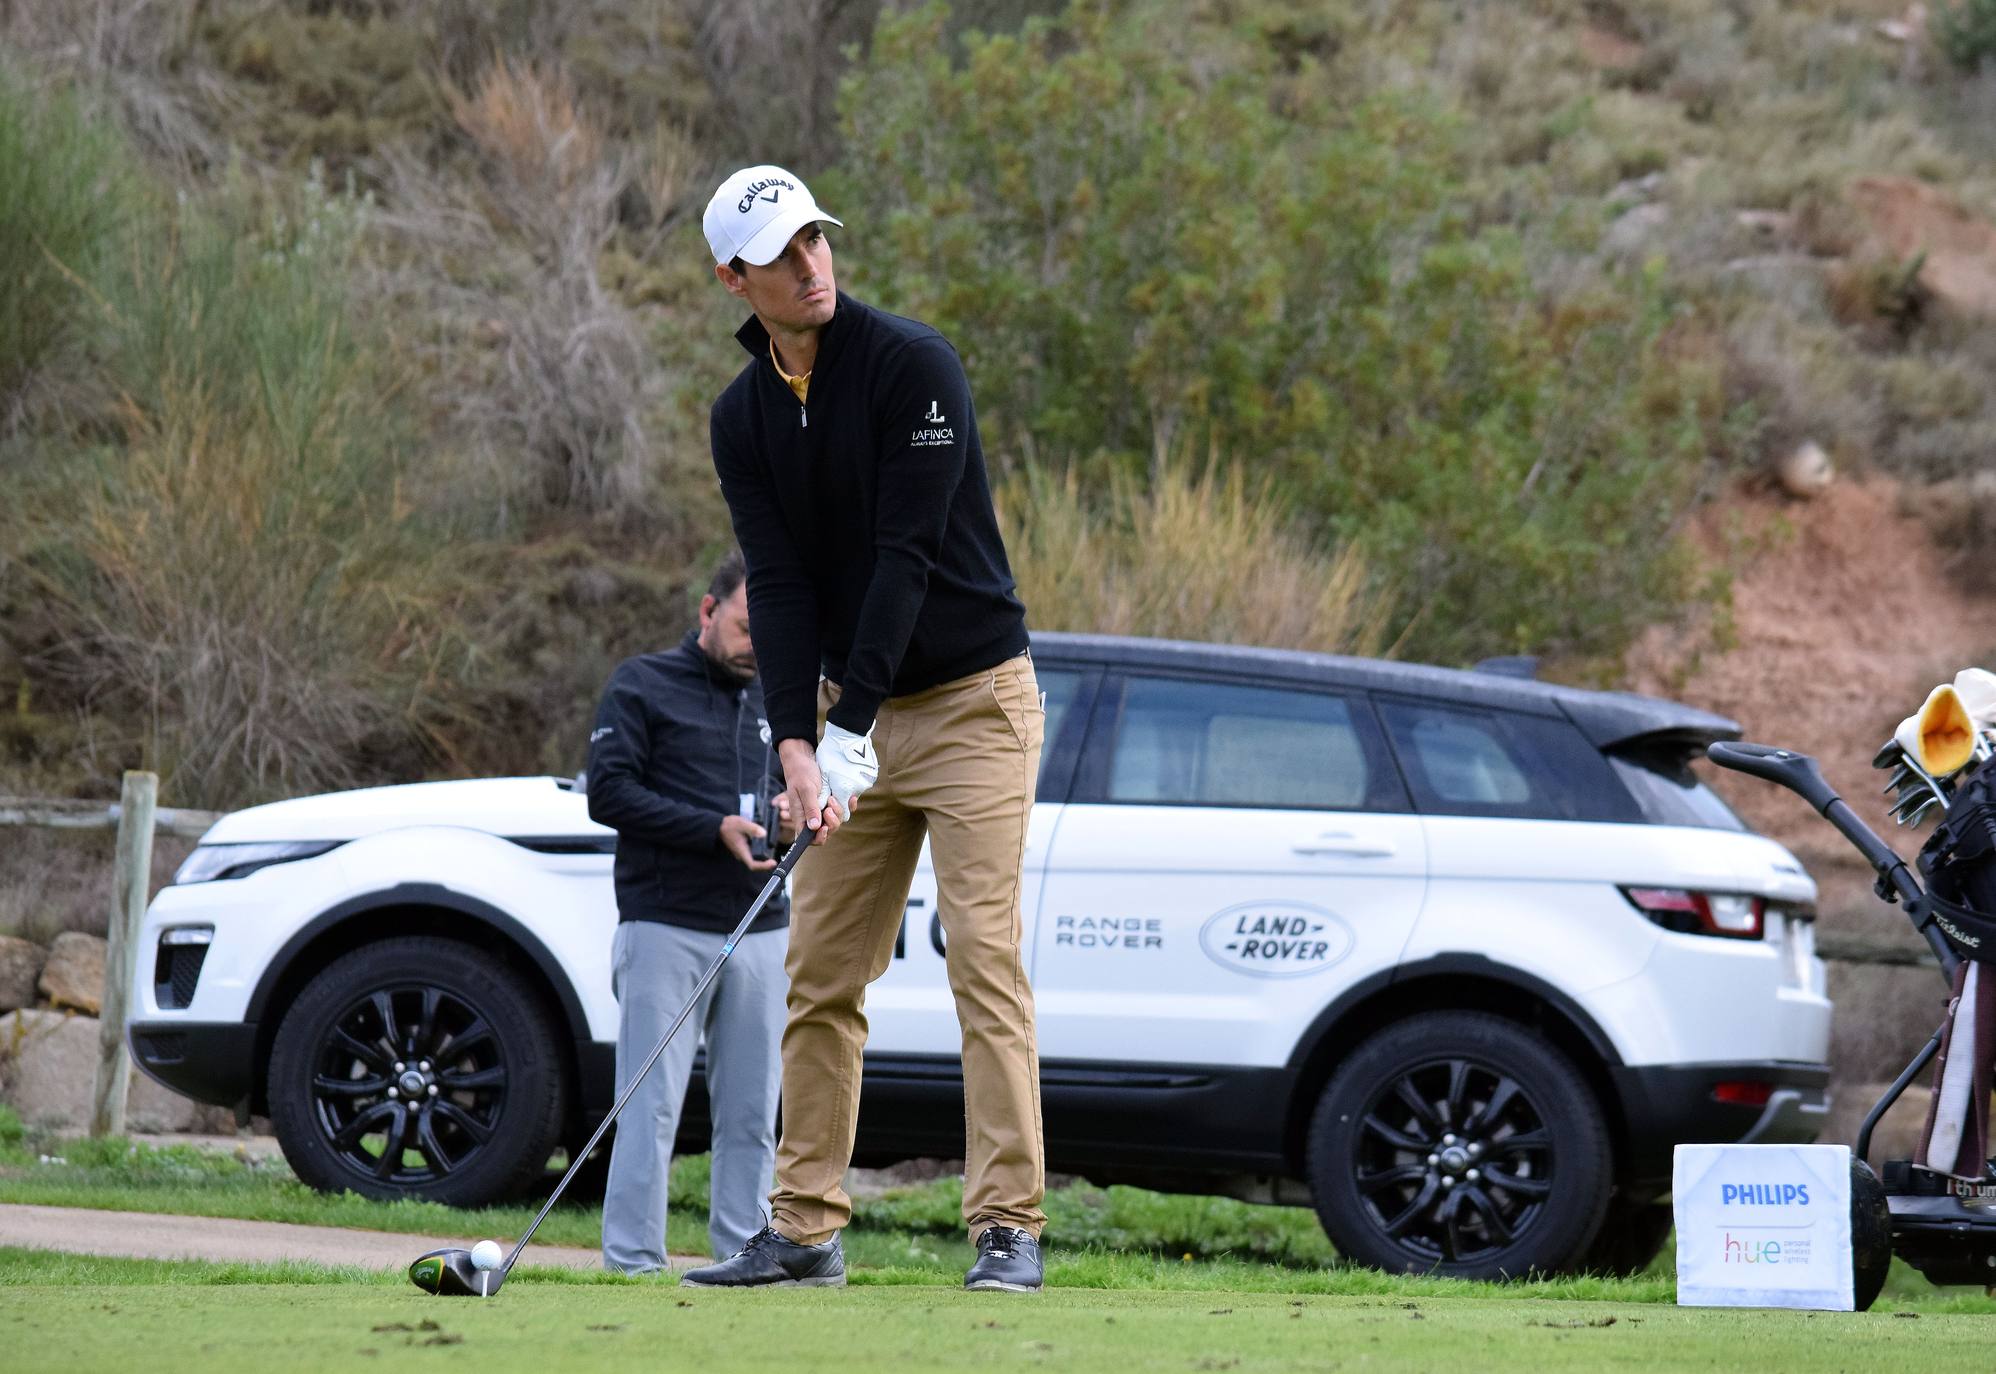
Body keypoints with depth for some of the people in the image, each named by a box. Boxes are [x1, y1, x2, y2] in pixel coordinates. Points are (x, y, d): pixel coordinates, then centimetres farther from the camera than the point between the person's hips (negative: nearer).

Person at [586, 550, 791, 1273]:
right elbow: (607, 791, -6)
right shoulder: (642, 685, 2)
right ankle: (632, 1261, -10)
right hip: (665, 927, -5)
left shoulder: (775, 700, 18)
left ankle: (743, 1257, 8)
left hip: (760, 933, 5)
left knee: (751, 1116, 4)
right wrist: (713, 829, -15)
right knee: (651, 1105, -9)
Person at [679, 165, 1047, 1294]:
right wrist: (798, 745, -18)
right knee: (822, 975, 5)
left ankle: (1009, 1228, -14)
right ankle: (806, 1230, 11)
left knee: (985, 957, -12)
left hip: (973, 699, -6)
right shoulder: (743, 417, 3)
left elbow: (906, 554, -19)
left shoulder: (912, 363, -14)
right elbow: (779, 585, -5)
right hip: (852, 711, 6)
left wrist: (850, 731, -23)